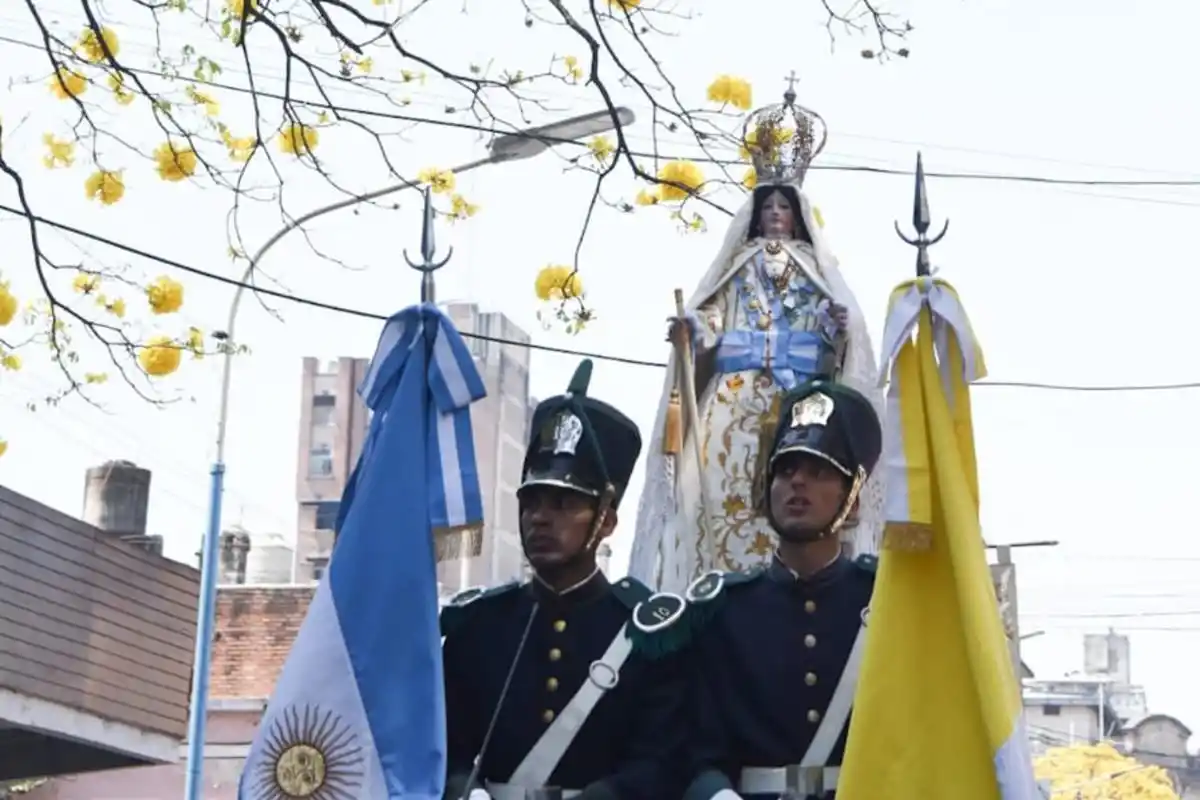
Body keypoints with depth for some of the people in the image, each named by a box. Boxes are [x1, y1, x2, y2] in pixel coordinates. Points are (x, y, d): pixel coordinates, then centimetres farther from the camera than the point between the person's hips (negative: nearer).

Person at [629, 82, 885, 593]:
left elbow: (846, 328, 5)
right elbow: (711, 318, 9)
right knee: (735, 489, -12)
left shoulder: (815, 268, 18)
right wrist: (688, 331, -11)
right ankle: (735, 580, -14)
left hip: (802, 401, 0)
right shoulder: (739, 265, 21)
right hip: (739, 398, 1)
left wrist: (838, 328, -17)